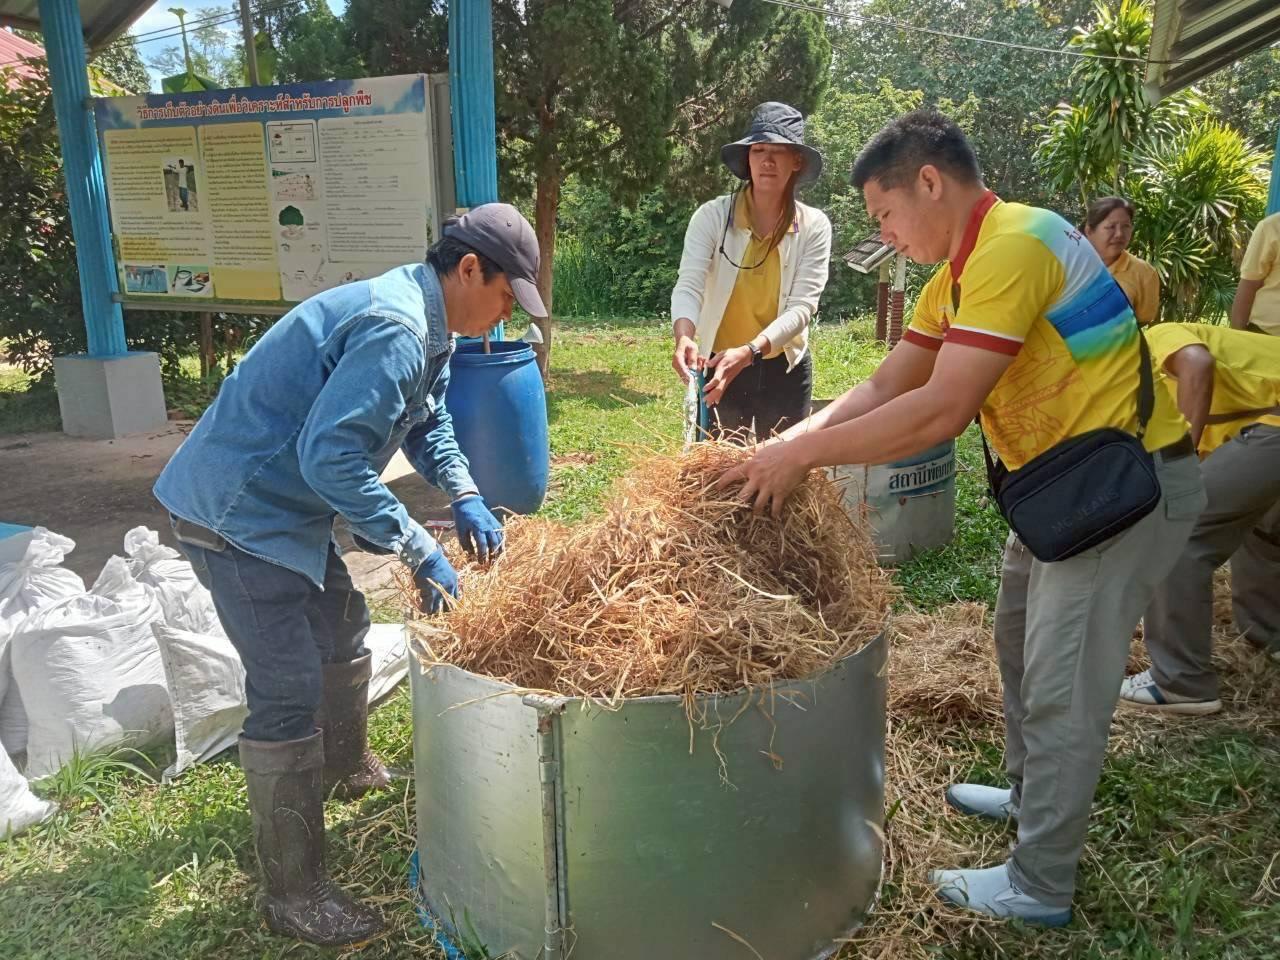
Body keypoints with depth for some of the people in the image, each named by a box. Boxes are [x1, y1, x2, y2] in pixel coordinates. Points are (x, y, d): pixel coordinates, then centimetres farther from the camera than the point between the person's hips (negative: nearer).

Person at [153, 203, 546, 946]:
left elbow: (428, 419, 19)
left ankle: (346, 769, 47)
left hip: (279, 502, 11)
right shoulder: (398, 329, -26)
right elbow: (331, 455, -32)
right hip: (236, 512, -11)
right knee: (289, 688, -9)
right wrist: (420, 552, -27)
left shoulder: (427, 321, 7)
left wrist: (466, 497, 4)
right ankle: (293, 893, 4)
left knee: (343, 627, 23)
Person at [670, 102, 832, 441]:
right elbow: (689, 285, -18)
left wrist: (749, 351, -32)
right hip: (717, 368, -1)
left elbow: (802, 306, -15)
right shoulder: (713, 216, -7)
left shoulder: (814, 226, -5)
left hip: (785, 372, 1)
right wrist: (684, 337, -40)